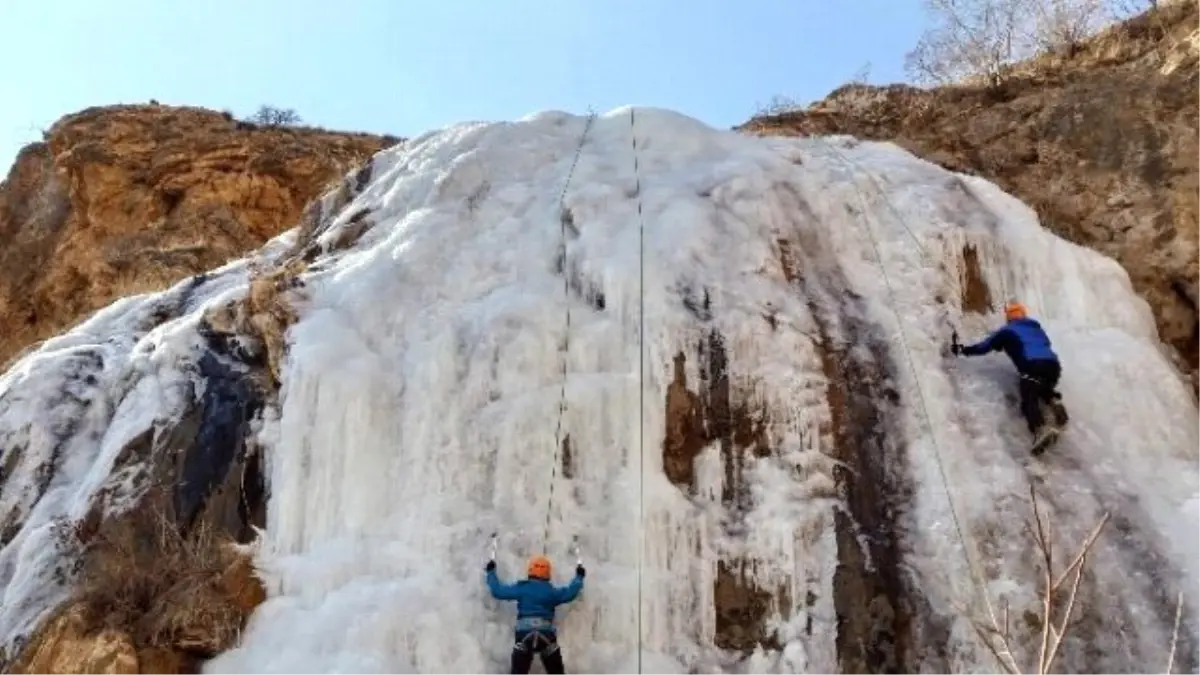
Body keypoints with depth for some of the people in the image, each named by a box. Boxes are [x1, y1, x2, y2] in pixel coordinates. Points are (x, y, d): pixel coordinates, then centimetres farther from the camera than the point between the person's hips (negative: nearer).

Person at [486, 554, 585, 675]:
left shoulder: (521, 588, 5)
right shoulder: (551, 591, 9)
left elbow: (498, 591, 8)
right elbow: (570, 592, 16)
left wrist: (491, 572, 22)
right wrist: (579, 577, 34)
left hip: (524, 634, -1)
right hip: (546, 634, 1)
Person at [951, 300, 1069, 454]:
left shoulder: (1008, 330, 17)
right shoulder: (1036, 327, 32)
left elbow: (985, 345, 18)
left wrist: (962, 350, 29)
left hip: (1033, 366, -6)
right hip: (1053, 365, 6)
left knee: (1029, 400, -14)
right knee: (1044, 389, 34)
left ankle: (1041, 429, -44)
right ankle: (1055, 401, 0)